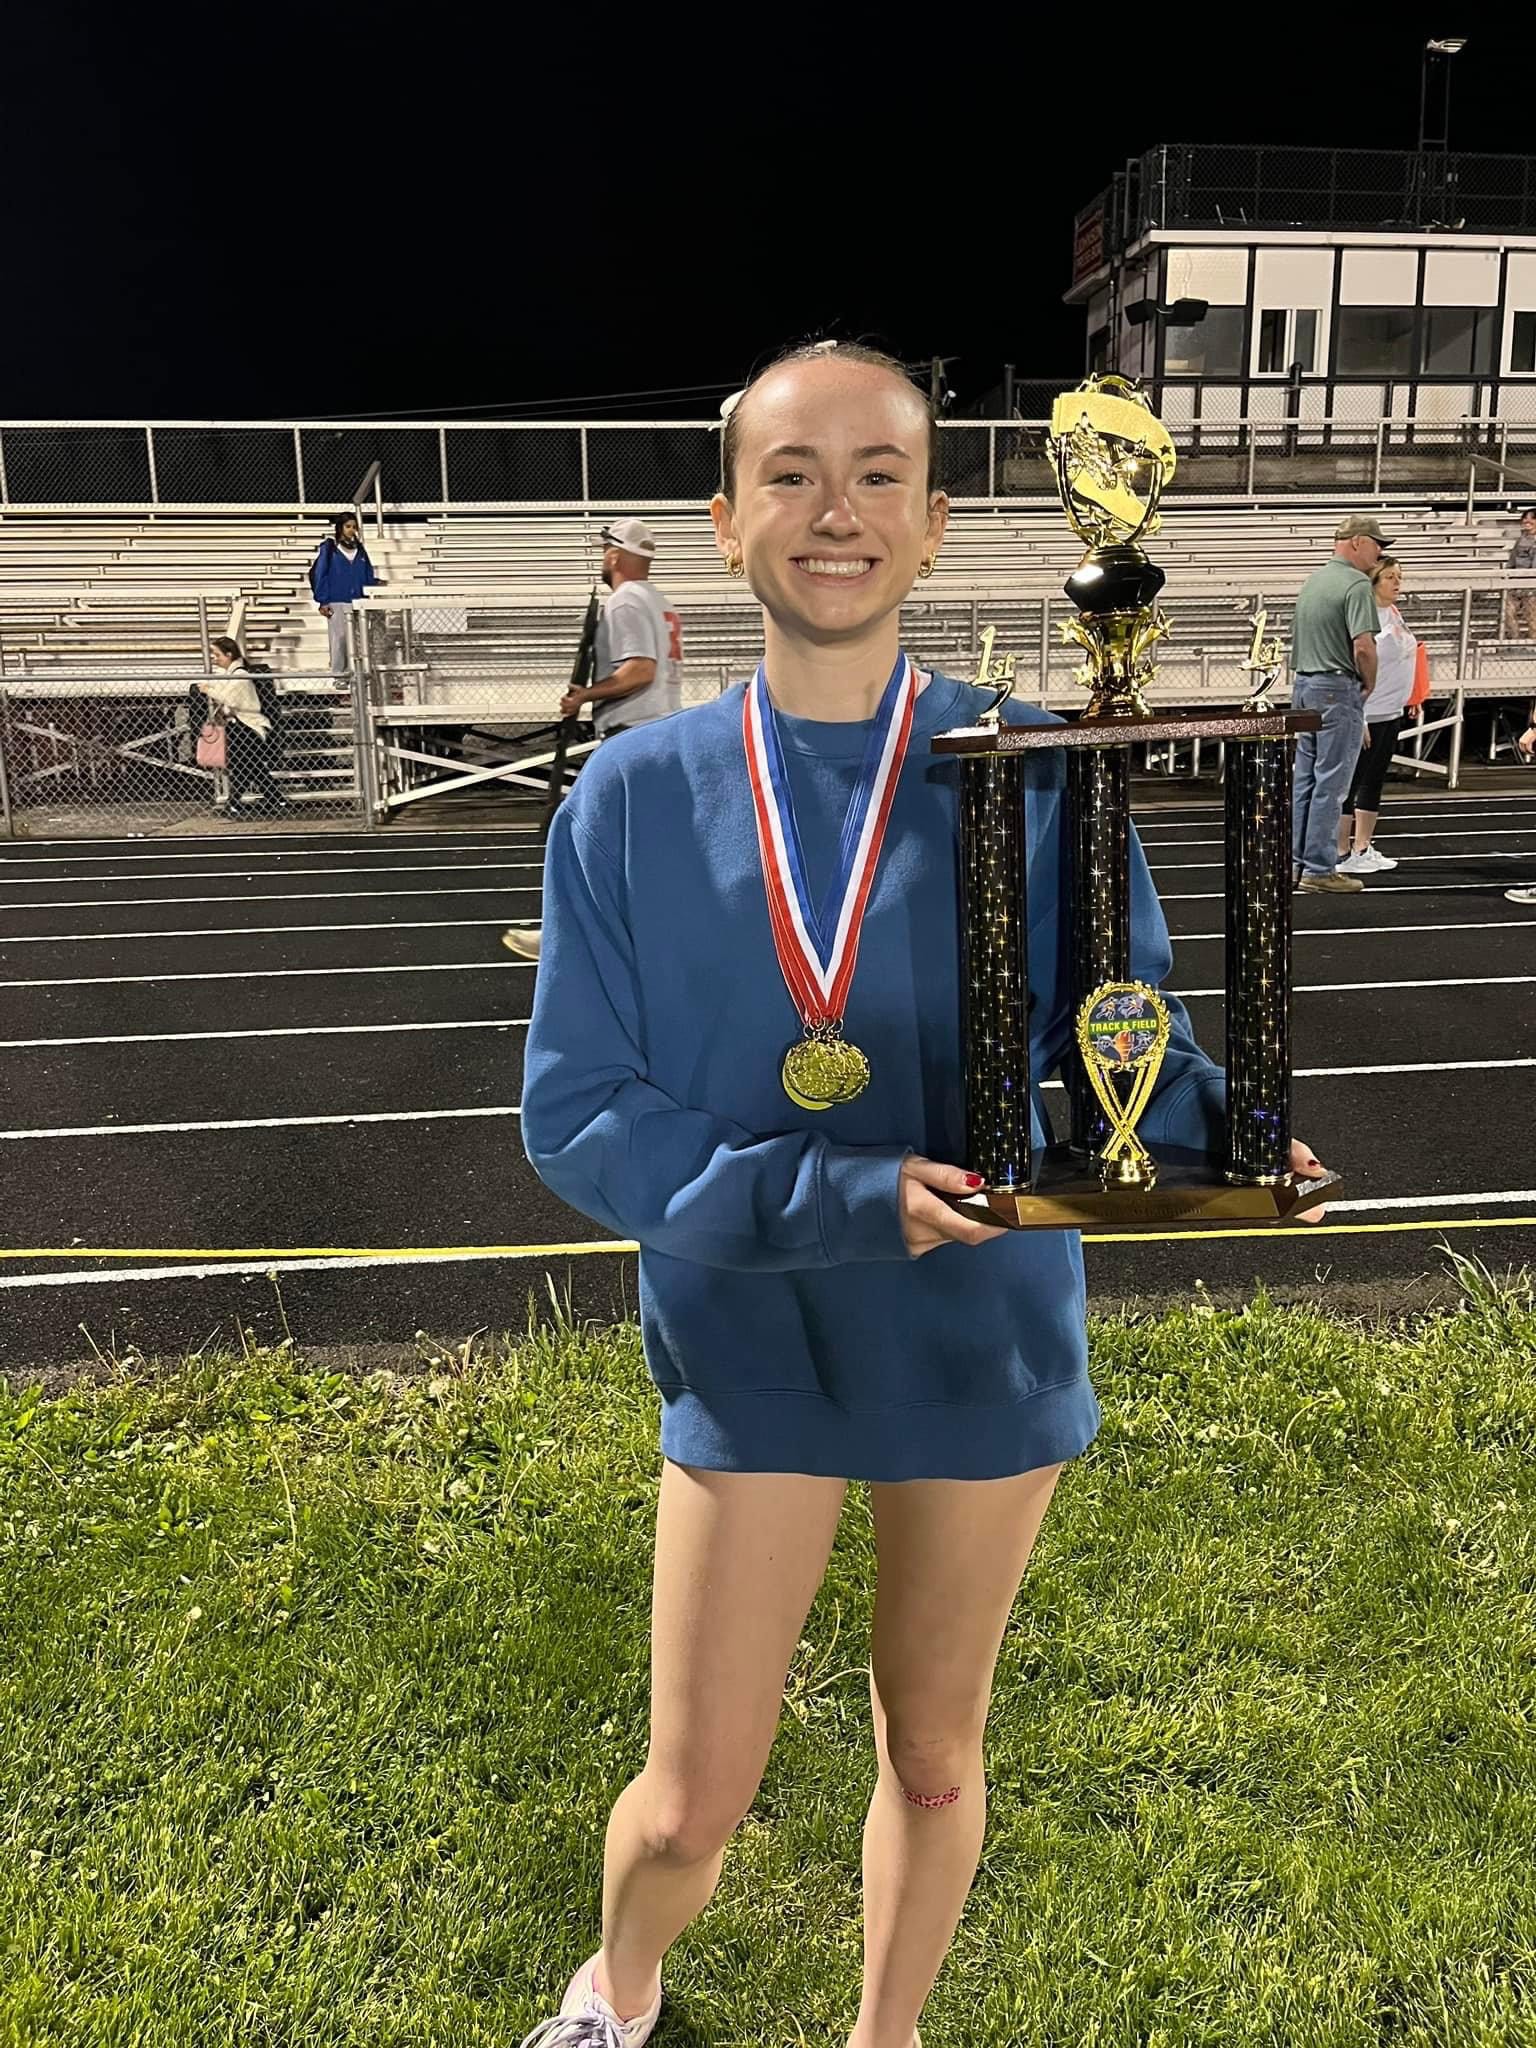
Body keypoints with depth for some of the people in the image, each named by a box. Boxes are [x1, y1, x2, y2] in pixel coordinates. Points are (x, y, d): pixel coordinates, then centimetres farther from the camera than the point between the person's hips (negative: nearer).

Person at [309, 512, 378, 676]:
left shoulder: (360, 550, 12)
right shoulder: (329, 548, 0)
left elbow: (368, 577, 15)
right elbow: (319, 575, -2)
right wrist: (323, 602, -7)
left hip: (356, 602, 4)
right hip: (336, 602, -4)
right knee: (340, 638, -3)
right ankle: (338, 674, 4)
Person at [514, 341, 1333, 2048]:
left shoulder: (1033, 776, -9)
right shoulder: (637, 798, -8)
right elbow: (576, 1114, -11)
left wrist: (1221, 1135, -28)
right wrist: (830, 1199, -23)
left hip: (984, 1341, 1)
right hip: (752, 1349, 0)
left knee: (932, 1754, 20)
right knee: (692, 1800, 12)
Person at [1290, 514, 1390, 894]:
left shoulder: (1313, 580, 15)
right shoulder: (1356, 584, -13)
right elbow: (1363, 646, -23)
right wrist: (1369, 684, -6)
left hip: (1303, 684, 9)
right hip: (1338, 690, -9)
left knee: (1303, 778, 12)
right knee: (1330, 782, -5)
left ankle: (1297, 862, 17)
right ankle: (1319, 869, -2)